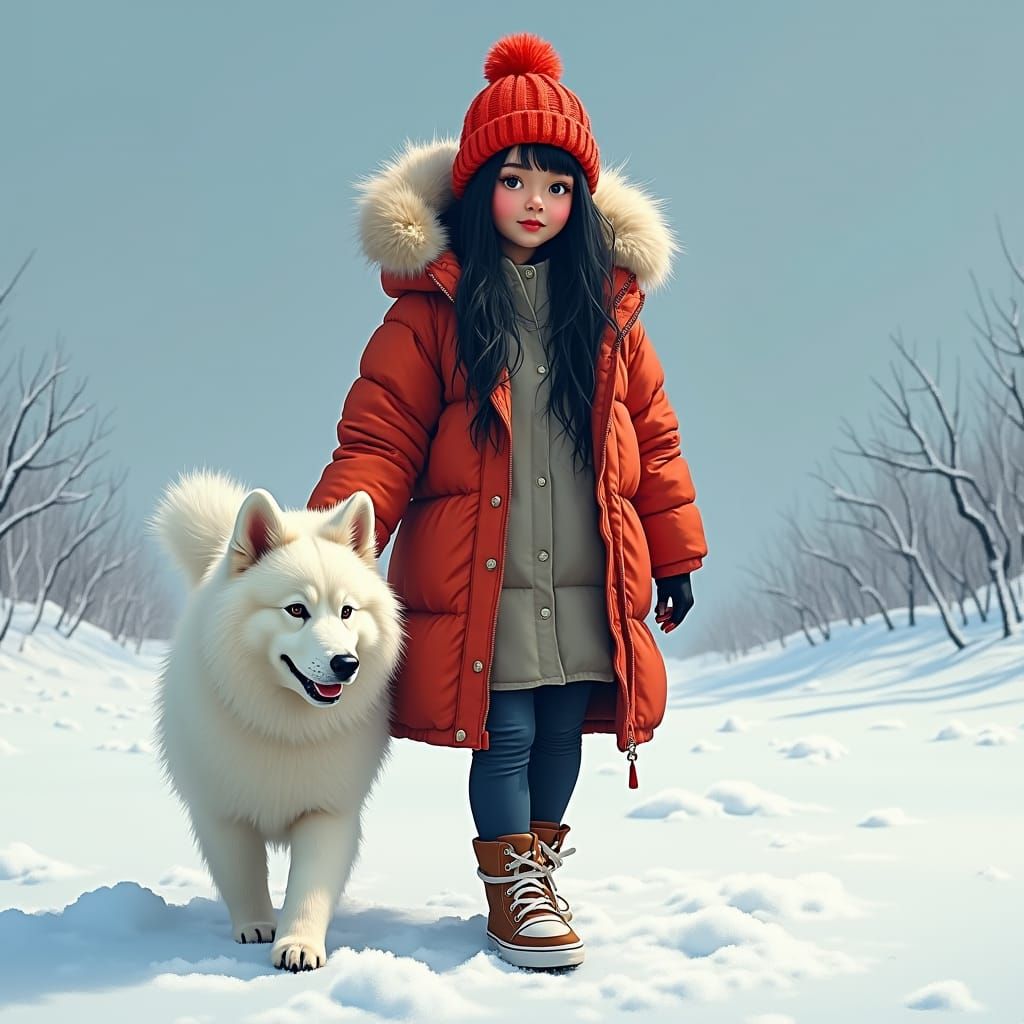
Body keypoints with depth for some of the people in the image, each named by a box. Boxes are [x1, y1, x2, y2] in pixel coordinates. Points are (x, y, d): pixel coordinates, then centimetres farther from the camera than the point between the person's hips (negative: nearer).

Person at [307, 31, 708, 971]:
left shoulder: (607, 301, 10)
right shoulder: (432, 304, -1)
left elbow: (652, 435, 14)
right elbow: (381, 437, -5)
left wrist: (676, 554, 15)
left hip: (588, 579, 3)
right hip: (478, 577, -3)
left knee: (562, 732, 8)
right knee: (504, 733, -3)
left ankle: (540, 864, 27)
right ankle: (510, 887, 14)